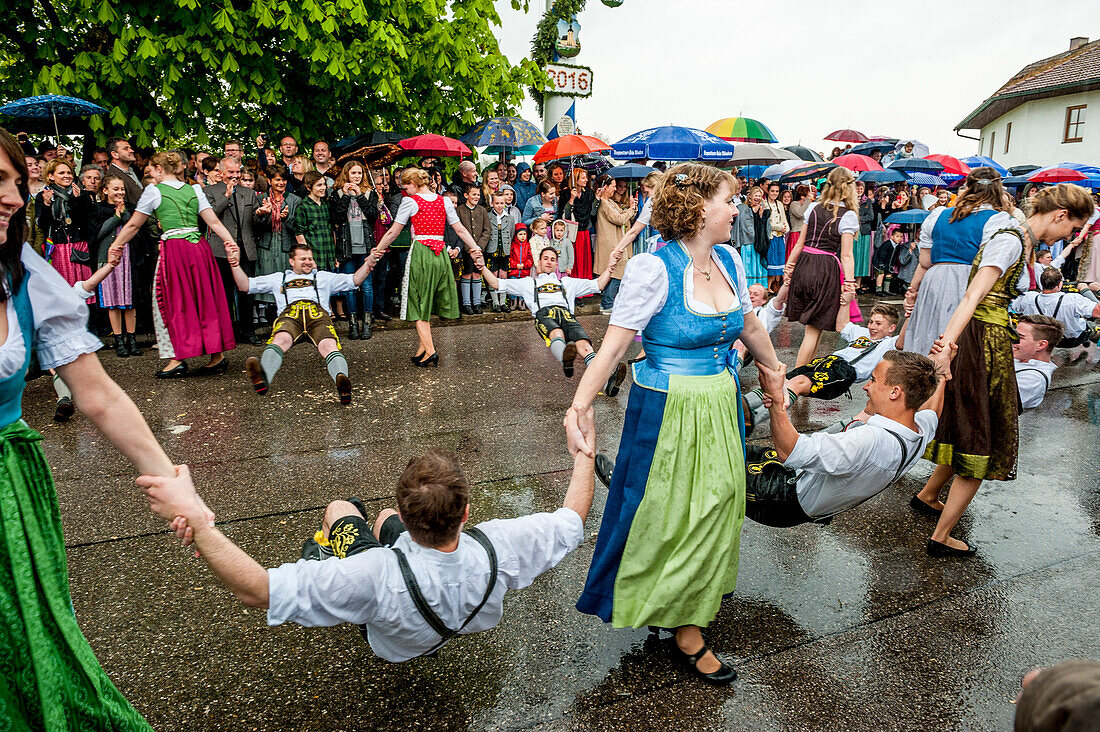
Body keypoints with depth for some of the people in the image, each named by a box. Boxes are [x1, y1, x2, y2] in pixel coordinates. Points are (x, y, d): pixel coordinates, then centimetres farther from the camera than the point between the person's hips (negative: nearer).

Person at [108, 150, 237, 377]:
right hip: (199, 247, 4)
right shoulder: (194, 190, 14)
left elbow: (133, 225, 10)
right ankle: (217, 355, 8)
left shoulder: (154, 191, 3)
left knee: (174, 302, 4)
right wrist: (231, 241, 0)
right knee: (205, 299, 8)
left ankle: (177, 359, 4)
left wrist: (117, 245, 22)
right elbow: (214, 222, 1)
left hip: (173, 248, -4)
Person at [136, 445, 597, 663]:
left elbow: (256, 590, -47)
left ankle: (321, 563, 51)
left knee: (340, 508, 15)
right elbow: (574, 516, -25)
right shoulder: (497, 548, -42)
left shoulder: (377, 577, -50)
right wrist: (584, 449, -14)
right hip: (460, 625, 3)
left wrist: (192, 517, -46)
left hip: (392, 646, -3)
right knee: (385, 518, 26)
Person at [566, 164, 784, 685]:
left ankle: (697, 603, 45)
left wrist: (778, 374, 26)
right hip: (668, 410, -7)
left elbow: (749, 327, 16)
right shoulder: (653, 269, -19)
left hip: (721, 405, 7)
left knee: (714, 507, 19)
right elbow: (613, 345, -22)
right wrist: (580, 404, -34)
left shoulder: (729, 259, 2)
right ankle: (686, 631, 30)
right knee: (673, 515, 8)